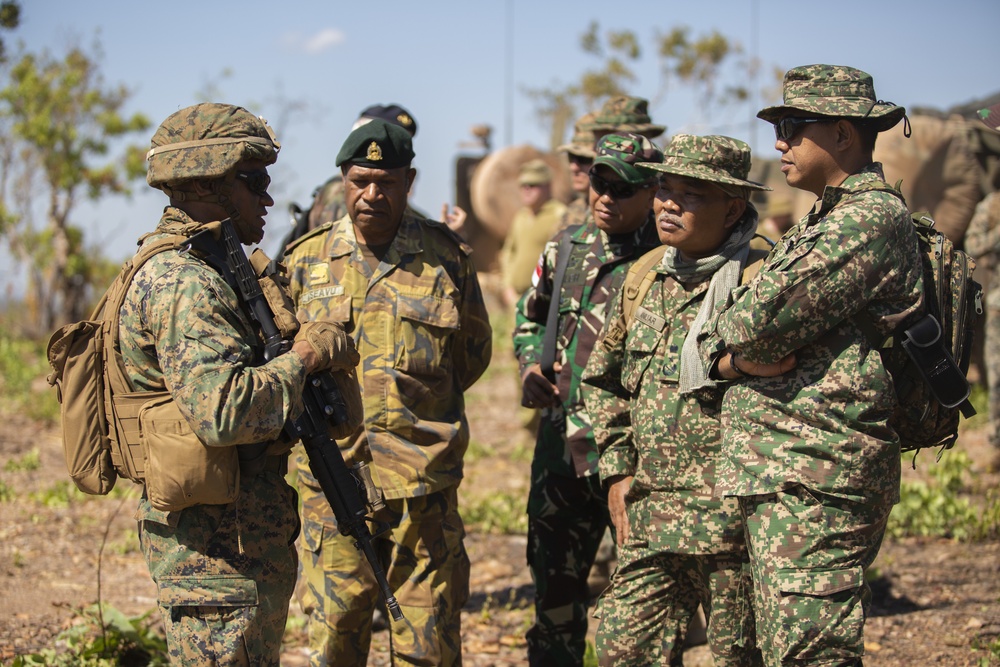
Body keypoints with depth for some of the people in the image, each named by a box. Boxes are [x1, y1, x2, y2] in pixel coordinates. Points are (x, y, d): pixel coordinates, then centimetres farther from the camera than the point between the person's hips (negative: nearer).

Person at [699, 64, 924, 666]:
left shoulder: (873, 218, -12)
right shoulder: (823, 220, 21)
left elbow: (763, 320, -20)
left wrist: (728, 344, 1)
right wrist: (734, 354, -3)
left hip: (816, 483, -10)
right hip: (783, 477, 10)